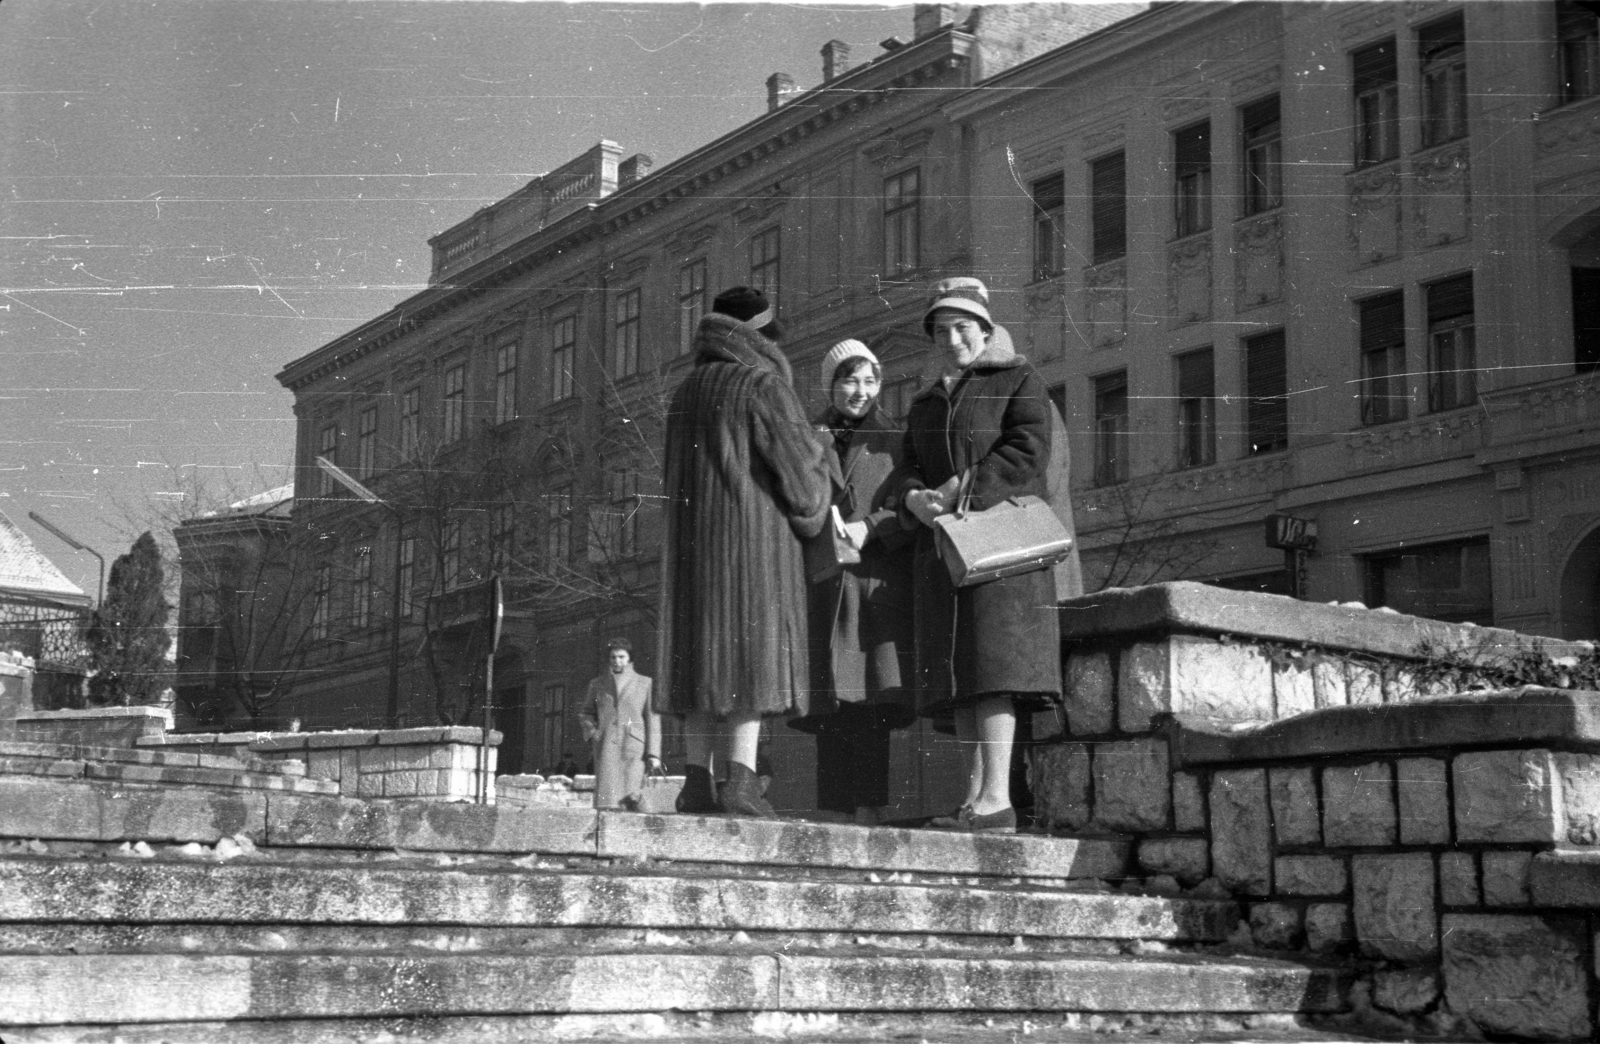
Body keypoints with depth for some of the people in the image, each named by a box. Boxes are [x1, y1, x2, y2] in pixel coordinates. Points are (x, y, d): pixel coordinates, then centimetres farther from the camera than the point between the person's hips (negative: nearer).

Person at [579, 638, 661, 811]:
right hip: (606, 745, 1)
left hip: (634, 746, -1)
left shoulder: (645, 684, 11)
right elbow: (586, 713, 26)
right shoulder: (598, 685, 17)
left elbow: (653, 720, 8)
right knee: (607, 795, -10)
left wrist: (653, 753, 0)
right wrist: (592, 731, 4)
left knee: (631, 797, -17)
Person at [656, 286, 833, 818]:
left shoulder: (688, 390, 16)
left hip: (692, 537, 7)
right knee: (754, 650, -8)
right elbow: (798, 463, -7)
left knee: (705, 653, 5)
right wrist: (810, 516, 10)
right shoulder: (762, 384, -6)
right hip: (755, 534, -6)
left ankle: (698, 780, 0)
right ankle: (740, 778, -16)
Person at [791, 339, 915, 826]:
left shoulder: (896, 442, 14)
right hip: (821, 583, 2)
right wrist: (816, 528, -6)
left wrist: (870, 528, -11)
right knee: (830, 703, -4)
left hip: (879, 583, -1)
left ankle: (867, 809, -15)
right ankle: (841, 811, -3)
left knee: (870, 697, -12)